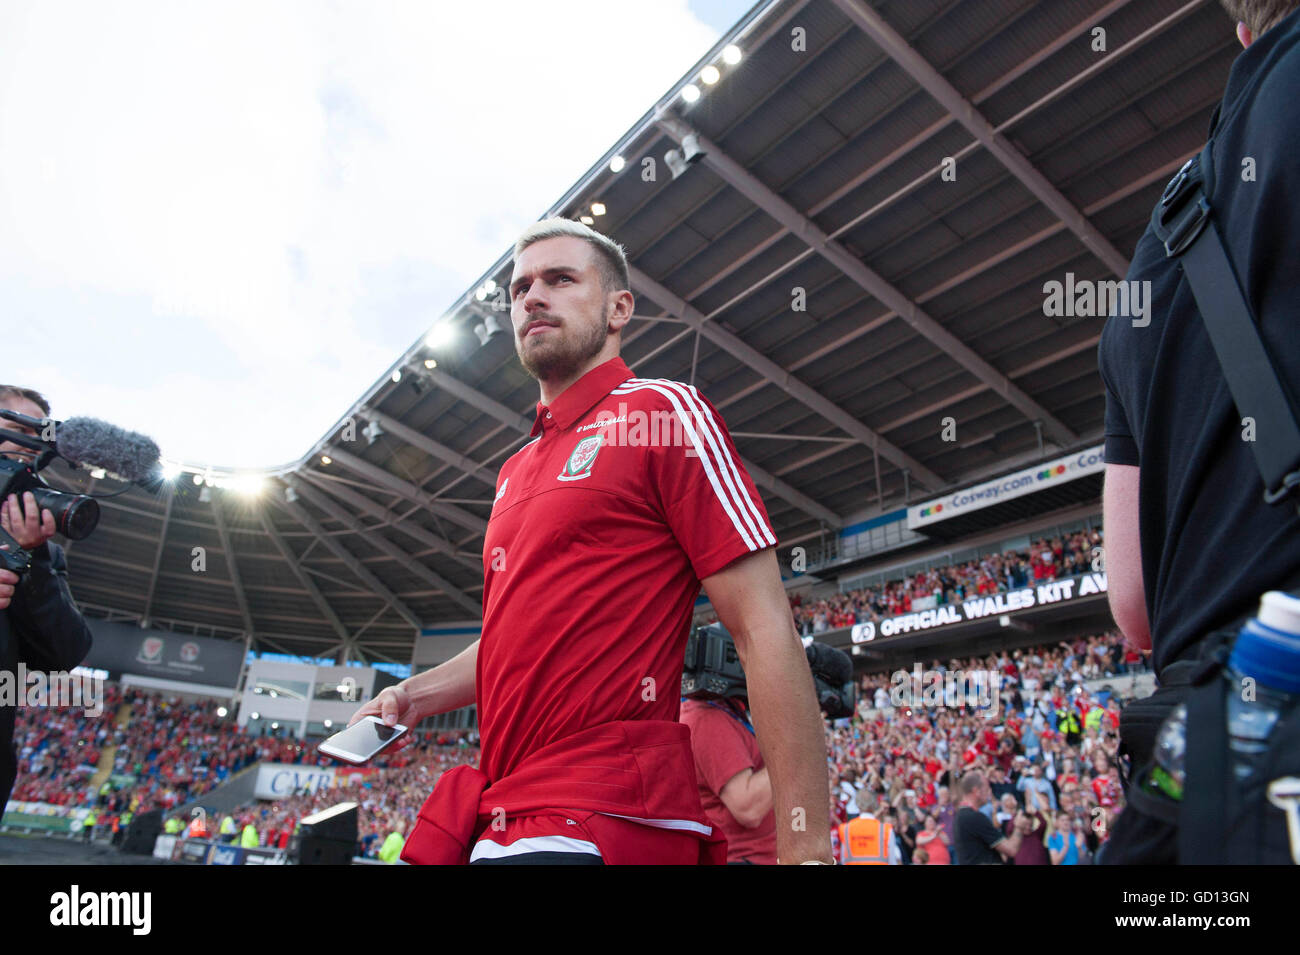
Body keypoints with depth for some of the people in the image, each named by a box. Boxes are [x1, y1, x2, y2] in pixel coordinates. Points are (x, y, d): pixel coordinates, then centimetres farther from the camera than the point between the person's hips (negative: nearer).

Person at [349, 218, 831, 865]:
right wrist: (415, 696, 10)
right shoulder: (516, 472, 17)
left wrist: (806, 843, -17)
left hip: (603, 823, -7)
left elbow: (763, 628, -14)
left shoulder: (663, 413, -7)